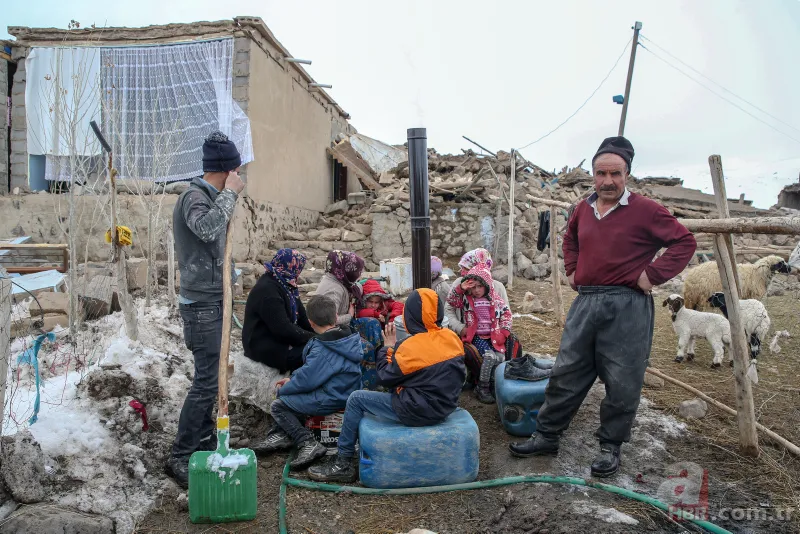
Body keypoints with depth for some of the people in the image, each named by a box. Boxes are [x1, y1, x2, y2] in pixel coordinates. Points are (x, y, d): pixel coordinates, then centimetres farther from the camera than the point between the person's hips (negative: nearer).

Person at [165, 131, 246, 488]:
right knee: (206, 382, -8)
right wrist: (230, 194, -24)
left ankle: (204, 442, 26)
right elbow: (207, 228, -35)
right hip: (203, 304, -10)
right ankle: (180, 458, 1)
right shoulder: (194, 196, -14)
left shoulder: (209, 197, 15)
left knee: (209, 377, 15)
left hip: (213, 301, 10)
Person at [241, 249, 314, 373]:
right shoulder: (267, 290, -20)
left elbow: (302, 317, 9)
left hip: (280, 340, 9)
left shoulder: (285, 285, 10)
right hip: (265, 348, -9)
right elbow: (283, 329, -25)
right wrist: (313, 338, -17)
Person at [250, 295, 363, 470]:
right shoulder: (345, 336, 2)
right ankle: (282, 434, 17)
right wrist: (292, 379, 8)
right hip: (343, 391, 10)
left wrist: (282, 389, -2)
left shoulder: (322, 350, -26)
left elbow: (306, 380, -21)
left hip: (331, 399, -10)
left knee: (277, 406, -1)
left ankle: (309, 444, -5)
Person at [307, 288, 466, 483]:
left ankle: (343, 463, 14)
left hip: (417, 411, -8)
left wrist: (389, 347, 5)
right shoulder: (452, 338, -1)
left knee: (356, 399, 5)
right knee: (396, 390, 33)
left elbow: (386, 377, -10)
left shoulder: (413, 346, -21)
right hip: (445, 407, 8)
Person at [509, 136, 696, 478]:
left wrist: (653, 275, -12)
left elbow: (684, 241, -7)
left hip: (626, 307, -5)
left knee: (622, 383, 5)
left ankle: (610, 446, 23)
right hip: (585, 303, 5)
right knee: (566, 375, 10)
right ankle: (547, 436, 22)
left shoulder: (644, 211, -7)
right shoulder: (583, 209, 10)